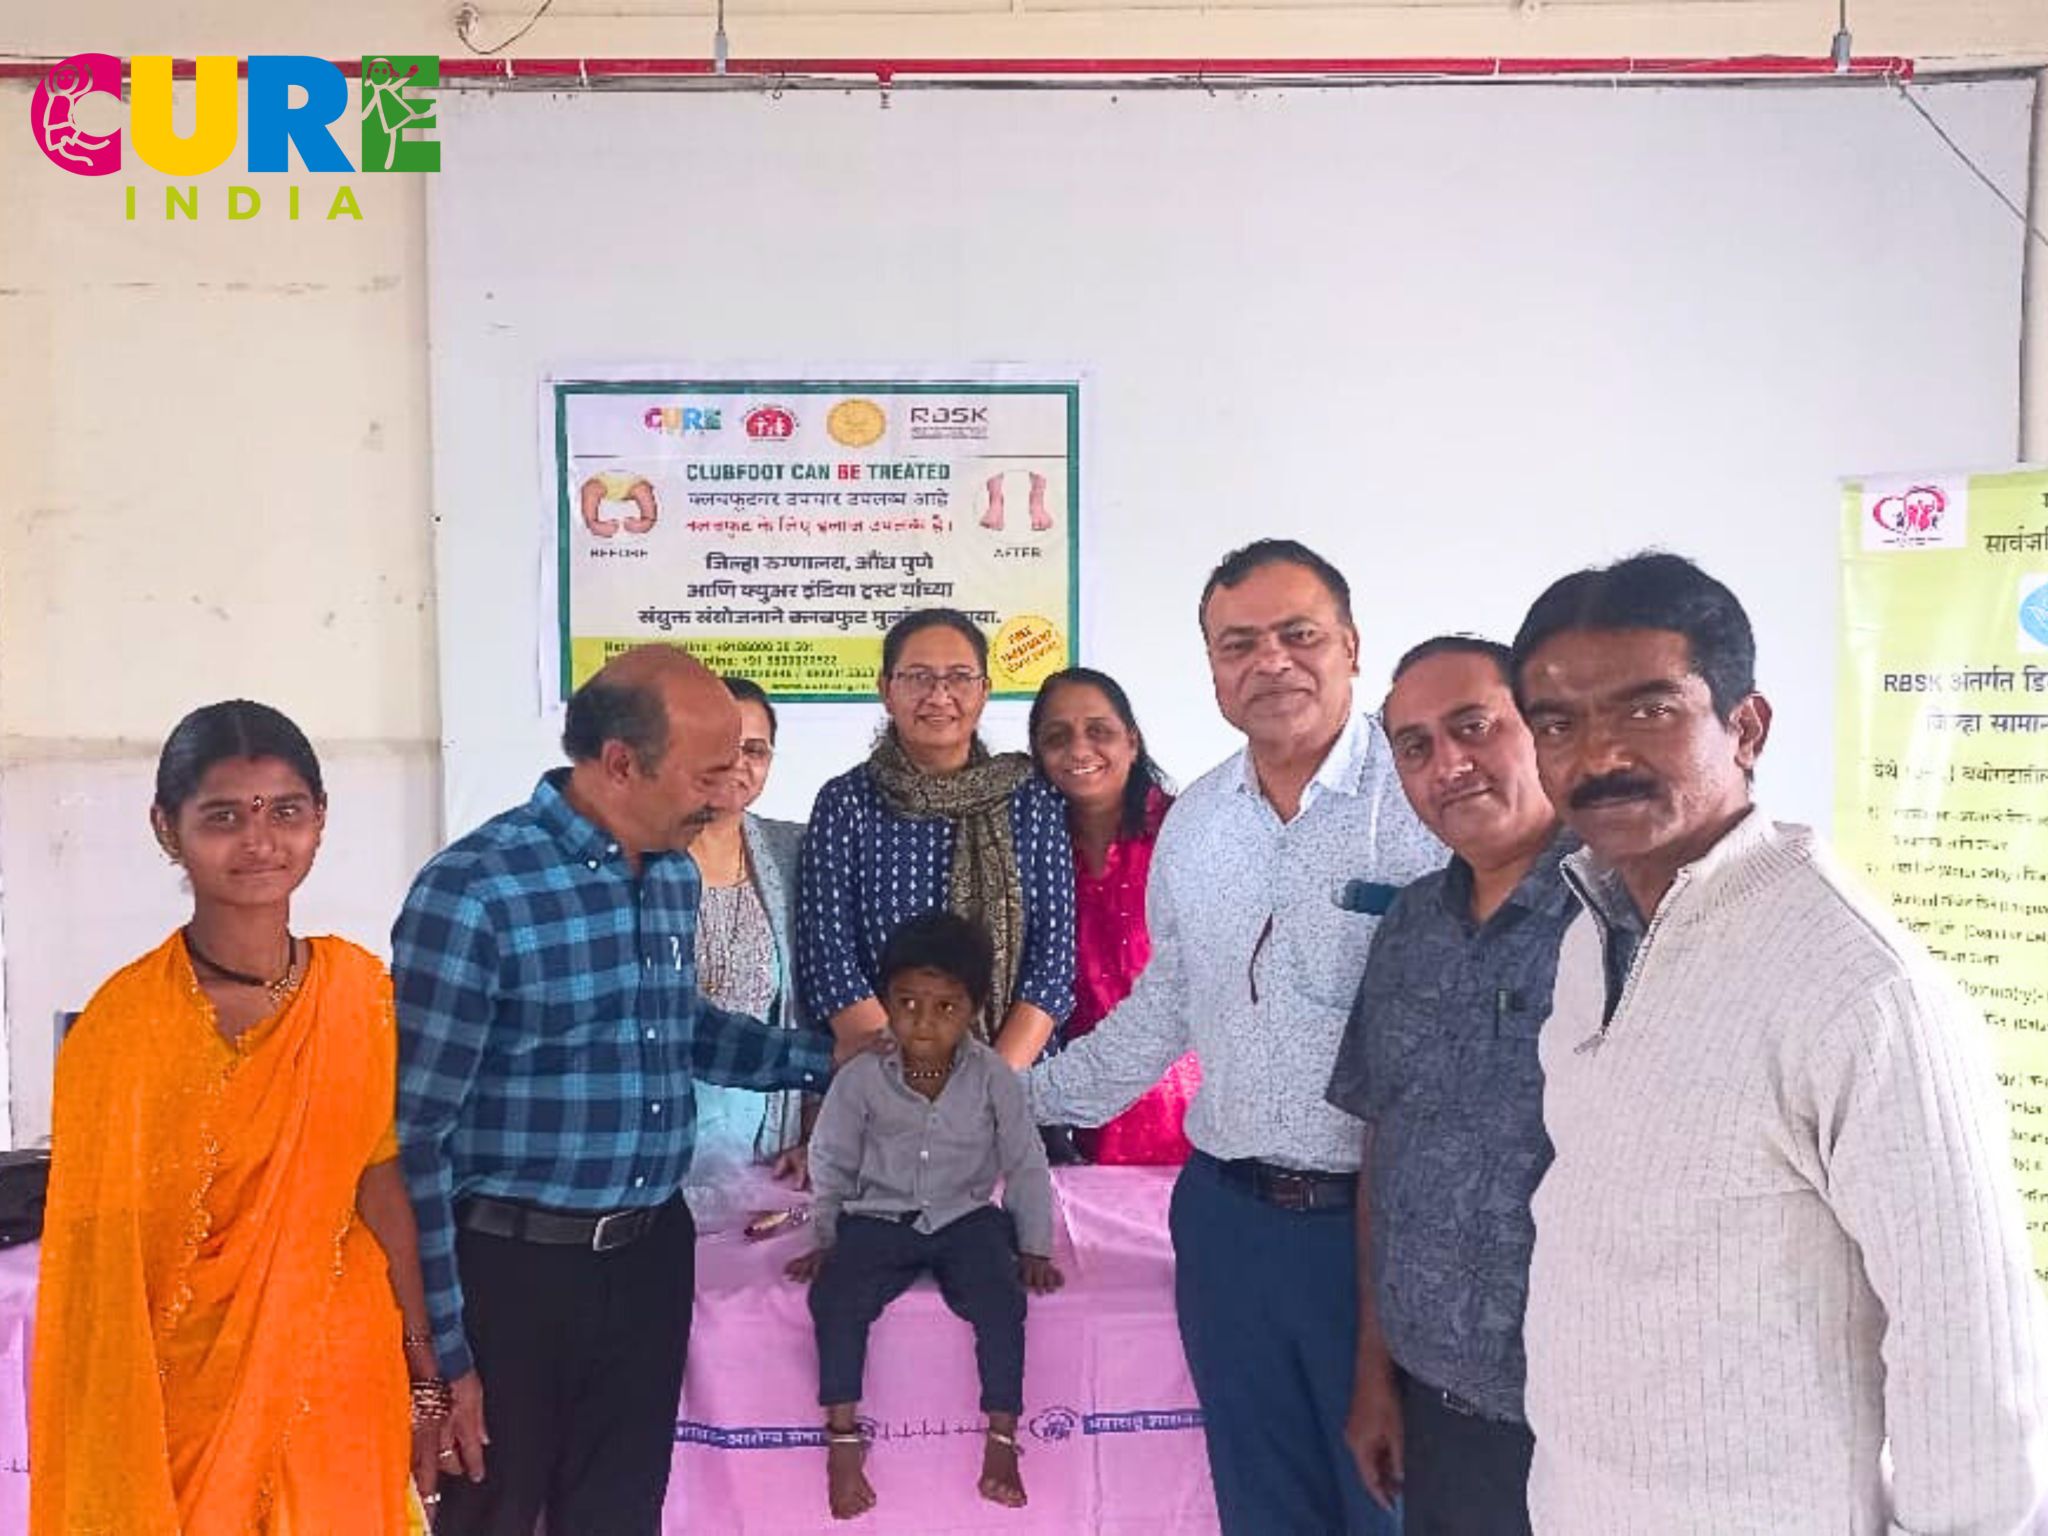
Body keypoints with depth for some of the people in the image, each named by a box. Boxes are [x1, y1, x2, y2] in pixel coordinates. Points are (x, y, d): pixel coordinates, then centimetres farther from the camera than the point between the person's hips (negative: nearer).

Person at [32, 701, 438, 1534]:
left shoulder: (359, 989, -5)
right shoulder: (121, 1026, -16)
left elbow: (380, 1185, 2)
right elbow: (98, 1265, -11)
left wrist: (423, 1372, 5)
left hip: (342, 1372, 4)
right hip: (185, 1389, -3)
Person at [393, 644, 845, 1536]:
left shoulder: (674, 875, 5)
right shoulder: (473, 891, -19)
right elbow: (413, 1138, -17)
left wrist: (830, 1059, 14)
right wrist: (442, 1349, -15)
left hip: (651, 1252, 6)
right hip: (516, 1264, -6)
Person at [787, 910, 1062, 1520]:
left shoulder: (992, 1077, -7)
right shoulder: (861, 1079, -6)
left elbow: (1025, 1164, 3)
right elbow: (832, 1162, 9)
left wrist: (1034, 1247, 4)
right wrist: (827, 1239, 10)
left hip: (967, 1218, 0)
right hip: (878, 1218, 1)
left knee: (1000, 1297, -27)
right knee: (834, 1296, -25)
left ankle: (1002, 1439, -13)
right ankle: (842, 1440, -12)